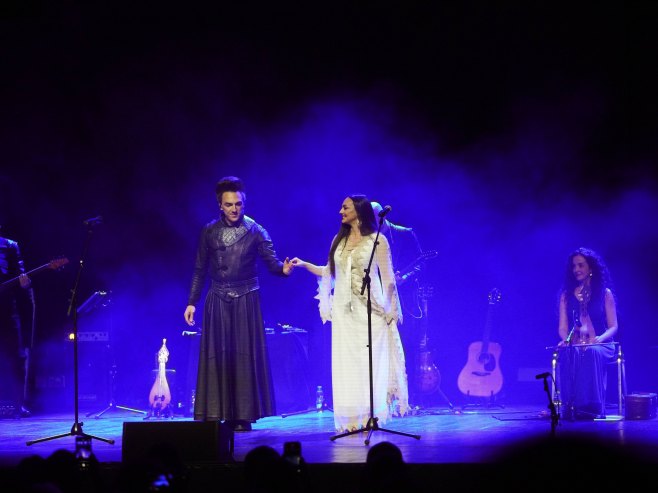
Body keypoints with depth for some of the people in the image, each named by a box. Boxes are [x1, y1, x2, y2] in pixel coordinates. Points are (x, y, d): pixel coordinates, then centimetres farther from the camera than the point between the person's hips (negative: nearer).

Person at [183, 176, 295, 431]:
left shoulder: (255, 231, -1)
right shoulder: (209, 231, 5)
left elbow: (271, 261, -8)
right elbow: (200, 269, 11)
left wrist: (283, 268, -31)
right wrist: (192, 302, 7)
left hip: (246, 300, -2)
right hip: (217, 300, 2)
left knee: (245, 355, -2)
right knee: (215, 356, 0)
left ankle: (243, 415, 4)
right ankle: (214, 414, 4)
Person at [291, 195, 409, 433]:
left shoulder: (377, 241, -2)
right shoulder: (339, 240, 11)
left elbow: (388, 279, -3)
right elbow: (329, 273, 15)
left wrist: (390, 310, -7)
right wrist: (304, 264, 5)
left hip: (370, 308, -4)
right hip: (344, 310, 4)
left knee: (370, 362, -4)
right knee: (346, 363, 1)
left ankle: (371, 416, 3)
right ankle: (352, 419, 4)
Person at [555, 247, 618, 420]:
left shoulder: (605, 293, 8)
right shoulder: (566, 294, 13)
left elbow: (613, 327, 3)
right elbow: (562, 327, 8)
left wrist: (598, 339, -17)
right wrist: (566, 339, -15)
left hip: (600, 345, -1)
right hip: (575, 345, 1)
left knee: (592, 353, -38)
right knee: (569, 353, -36)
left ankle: (590, 406, -40)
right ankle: (570, 405, -40)